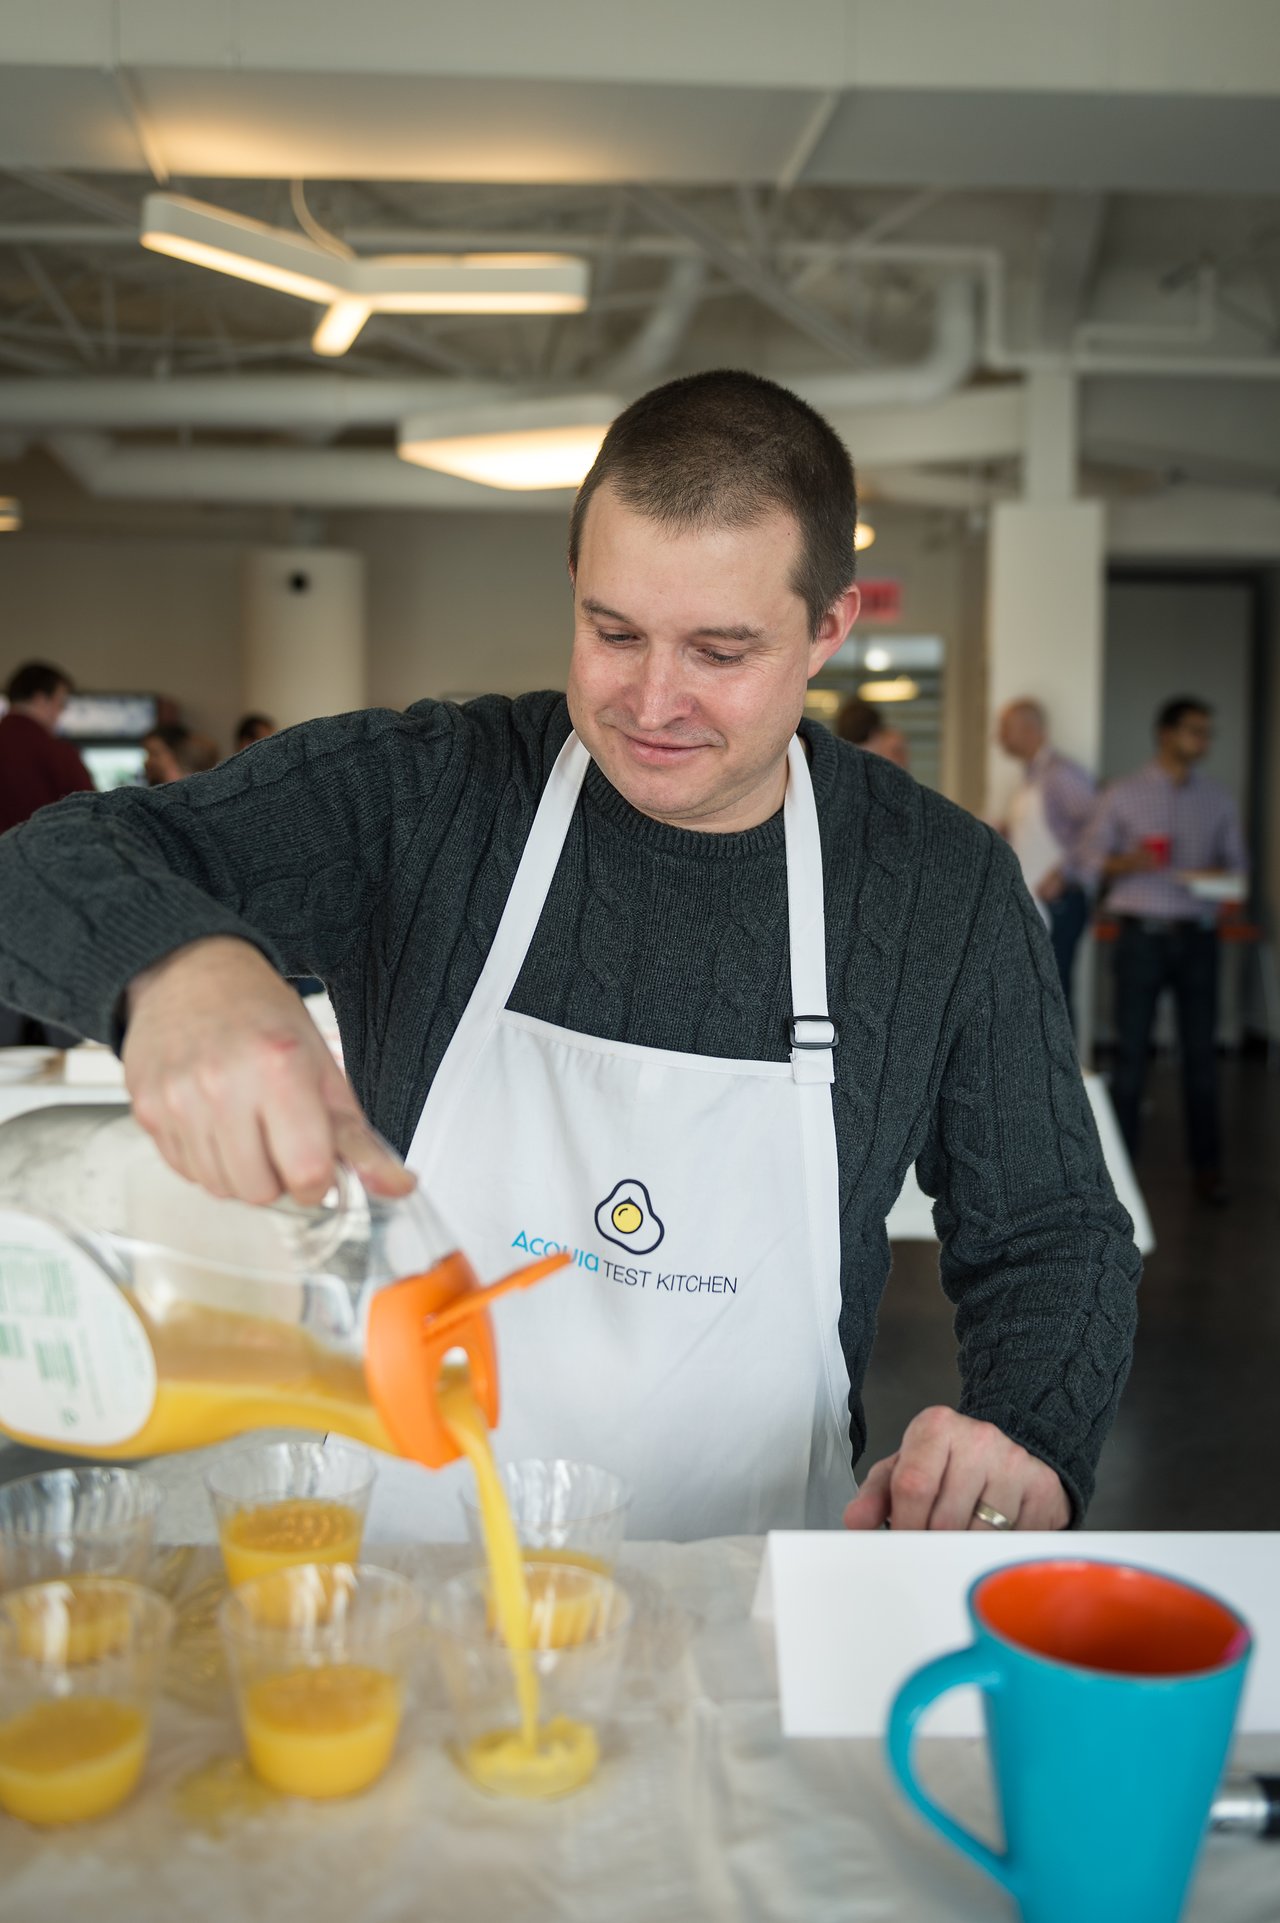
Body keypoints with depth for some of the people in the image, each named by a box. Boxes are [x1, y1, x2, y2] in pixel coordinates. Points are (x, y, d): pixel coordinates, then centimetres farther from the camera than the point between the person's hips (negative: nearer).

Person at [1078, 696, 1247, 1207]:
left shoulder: (1218, 800, 11)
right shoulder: (1123, 795, 4)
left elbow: (1237, 863, 14)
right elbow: (1090, 859, 3)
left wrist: (1223, 877, -9)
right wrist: (1129, 863, -16)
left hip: (1198, 935, 2)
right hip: (1142, 934, -2)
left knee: (1201, 1053, 3)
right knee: (1131, 1052, -1)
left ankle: (1206, 1167, 10)